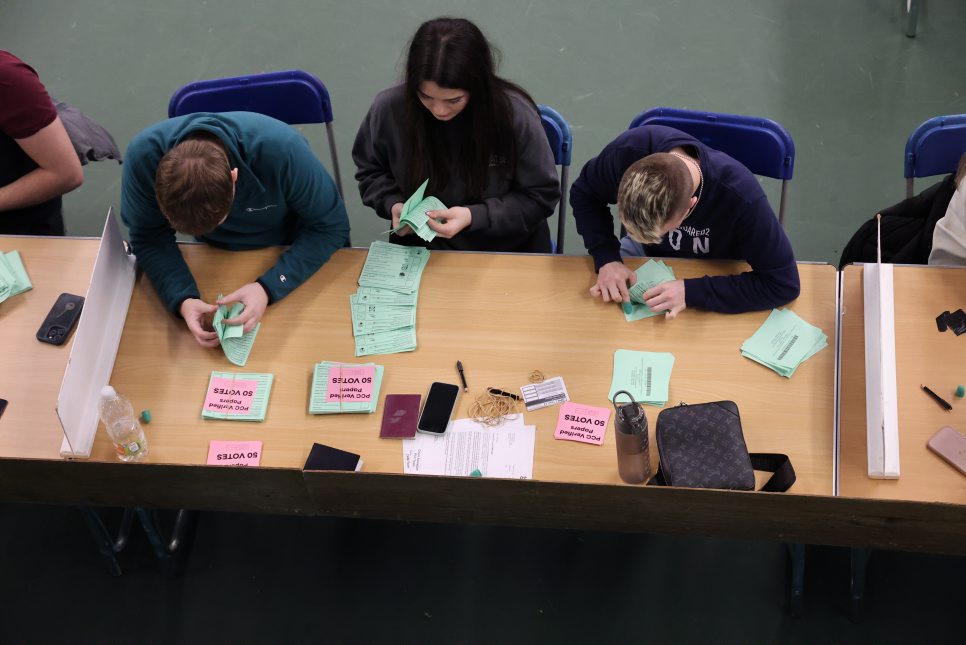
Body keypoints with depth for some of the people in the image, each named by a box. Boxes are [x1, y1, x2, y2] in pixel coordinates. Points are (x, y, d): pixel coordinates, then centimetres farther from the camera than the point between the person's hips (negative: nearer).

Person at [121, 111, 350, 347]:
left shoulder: (282, 150, -39)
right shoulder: (143, 154, -33)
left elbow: (331, 226, -25)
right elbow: (149, 237, -18)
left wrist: (269, 288, -37)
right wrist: (183, 300, -36)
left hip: (288, 252, -1)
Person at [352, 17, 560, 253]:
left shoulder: (515, 113, -18)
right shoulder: (389, 108, -12)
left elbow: (540, 196, -8)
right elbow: (370, 171, 8)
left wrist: (474, 216, -20)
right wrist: (393, 205, -11)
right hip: (422, 249, 1)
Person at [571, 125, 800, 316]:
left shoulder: (741, 195, -40)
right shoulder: (629, 150, -32)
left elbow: (783, 283, -32)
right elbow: (584, 194, -11)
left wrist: (692, 292, -39)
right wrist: (607, 258, -27)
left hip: (712, 275, -2)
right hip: (645, 255, 3)